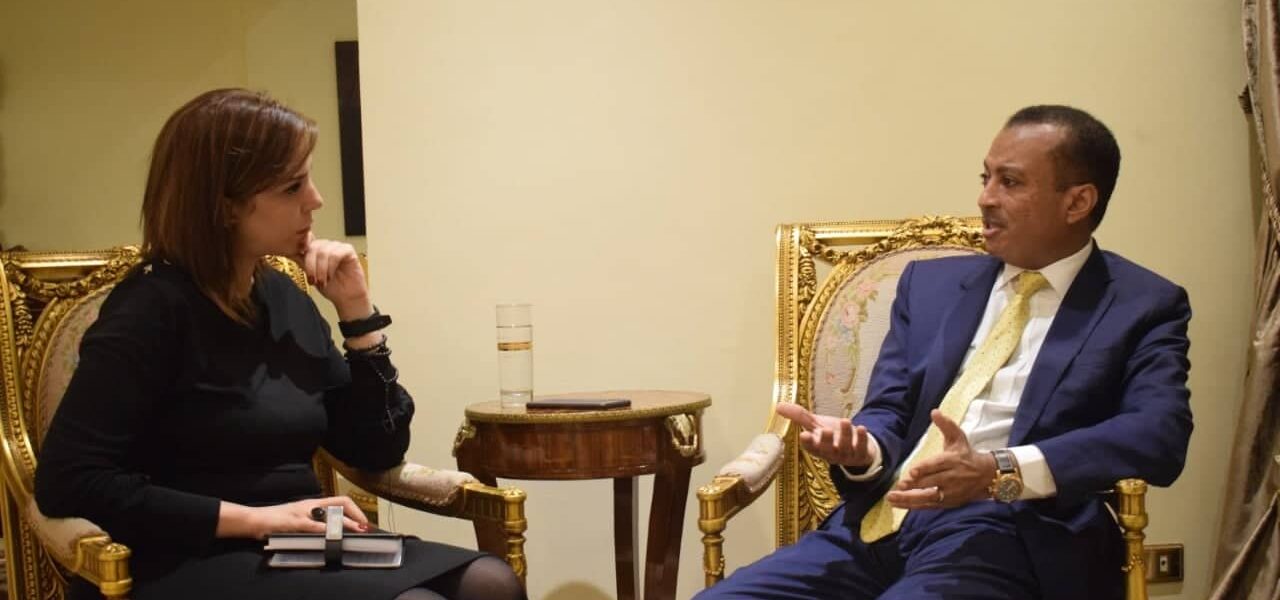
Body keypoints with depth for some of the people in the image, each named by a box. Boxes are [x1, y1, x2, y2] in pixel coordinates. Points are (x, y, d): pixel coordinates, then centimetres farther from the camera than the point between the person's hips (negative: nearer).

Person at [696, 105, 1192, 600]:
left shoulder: (1144, 308, 6)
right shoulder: (931, 282, 20)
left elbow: (1160, 435, -9)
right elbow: (888, 410, 17)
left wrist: (998, 471, -22)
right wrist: (862, 448, -9)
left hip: (1004, 538, -4)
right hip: (879, 523, 4)